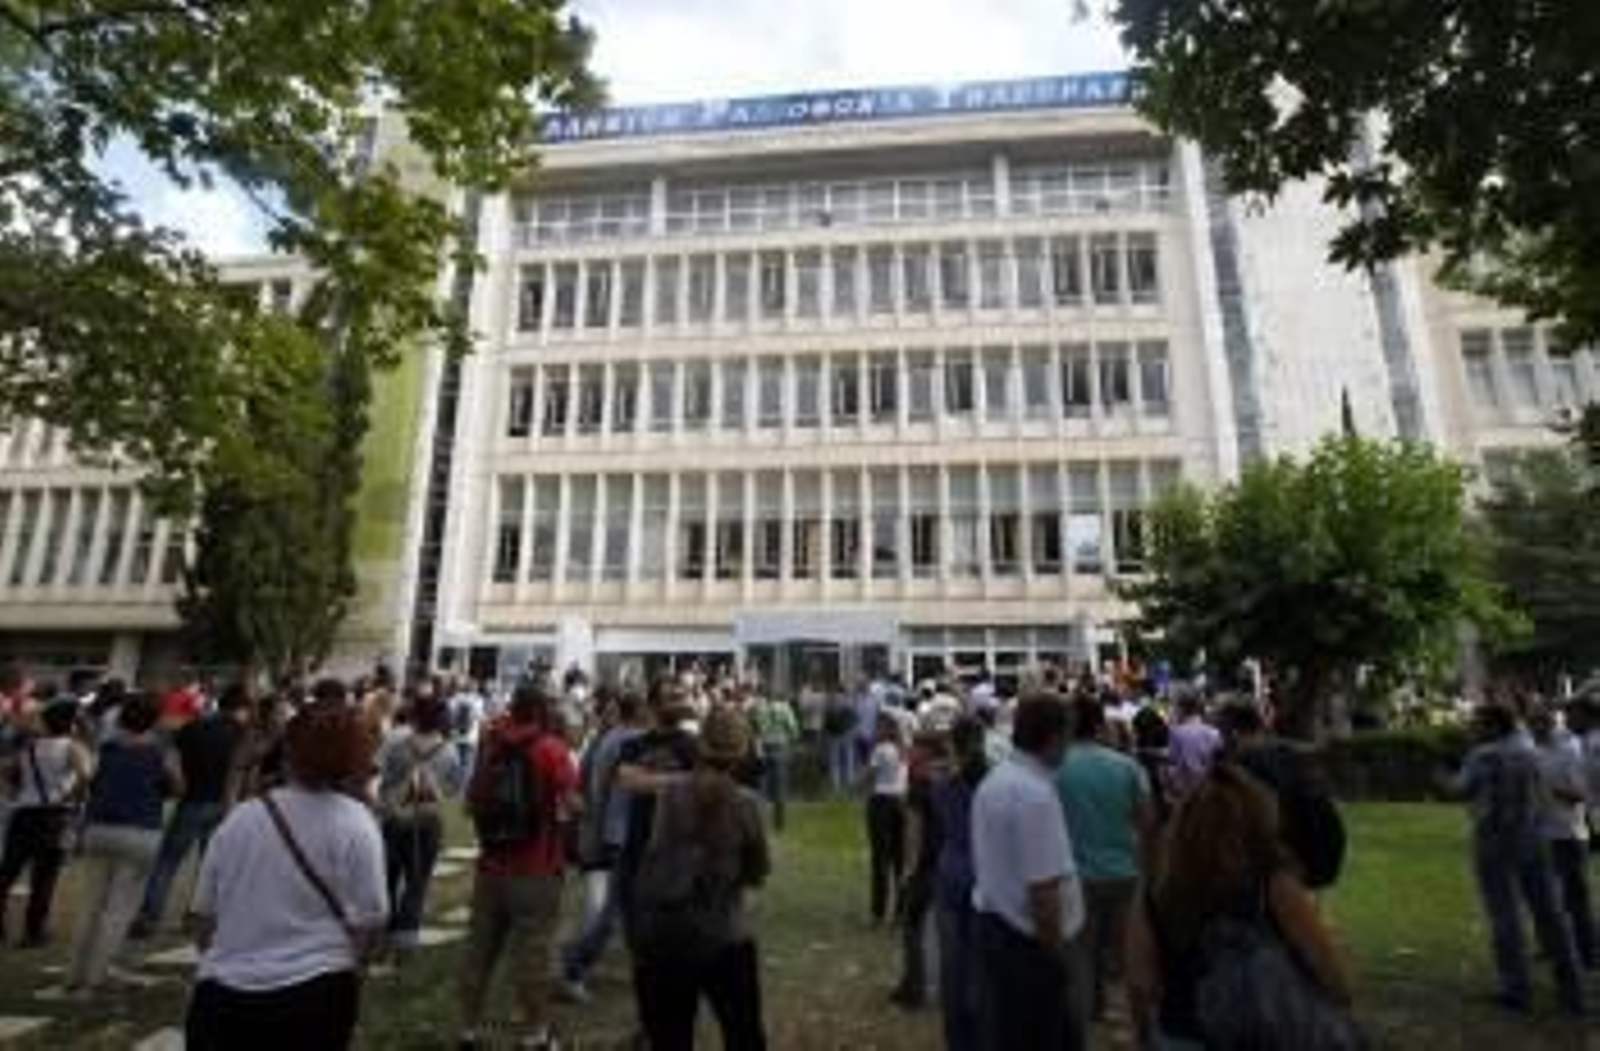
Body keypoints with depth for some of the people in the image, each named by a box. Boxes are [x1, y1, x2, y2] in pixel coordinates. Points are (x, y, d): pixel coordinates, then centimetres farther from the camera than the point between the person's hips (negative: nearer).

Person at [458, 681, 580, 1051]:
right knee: (532, 952, 5)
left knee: (480, 949, 16)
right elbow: (572, 805, -15)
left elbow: (472, 801, 13)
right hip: (537, 869, -5)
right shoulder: (551, 748, -14)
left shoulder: (491, 742, 2)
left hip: (491, 865, 5)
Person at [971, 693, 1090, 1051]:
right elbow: (1042, 889, -27)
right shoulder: (1036, 793, -25)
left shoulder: (992, 781, 6)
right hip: (1030, 939, -9)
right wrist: (1057, 954, -16)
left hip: (992, 924, 9)